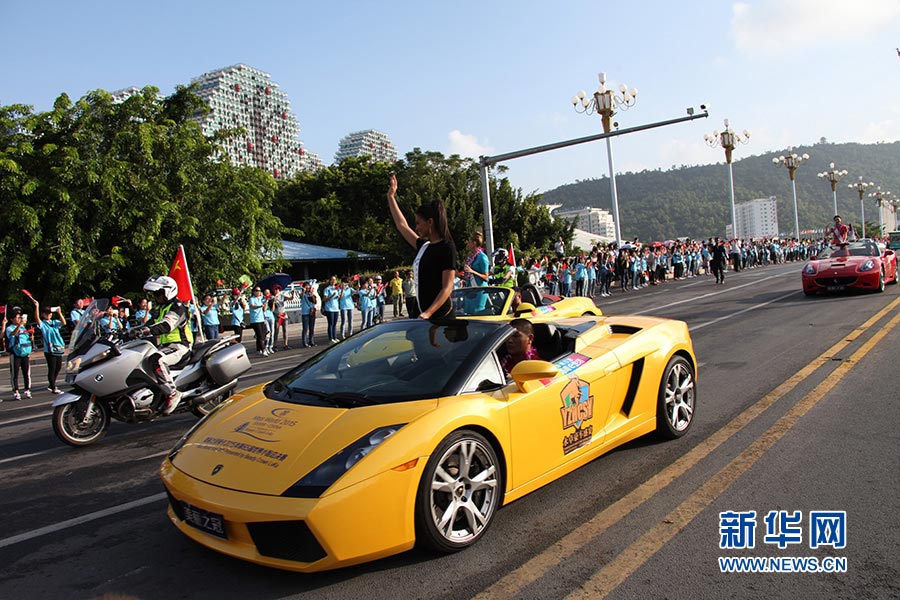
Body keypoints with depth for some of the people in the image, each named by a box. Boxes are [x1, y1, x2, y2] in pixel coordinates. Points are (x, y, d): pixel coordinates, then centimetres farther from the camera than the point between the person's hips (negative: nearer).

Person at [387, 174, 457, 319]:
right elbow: (402, 225, 30)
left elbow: (447, 287, -15)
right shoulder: (424, 246, 14)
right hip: (423, 315, 8)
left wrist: (428, 313, -26)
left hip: (440, 315, -8)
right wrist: (391, 197, 34)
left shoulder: (447, 247, -9)